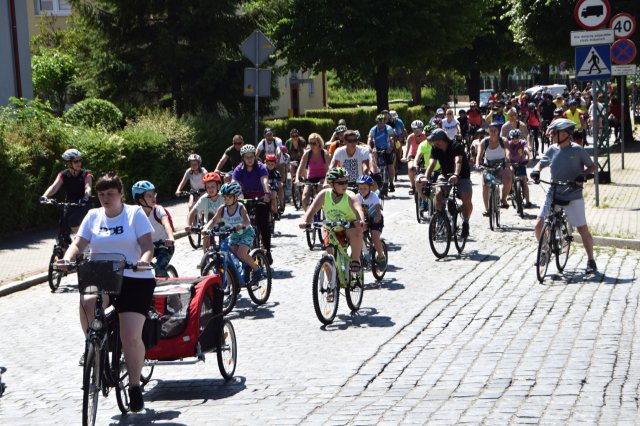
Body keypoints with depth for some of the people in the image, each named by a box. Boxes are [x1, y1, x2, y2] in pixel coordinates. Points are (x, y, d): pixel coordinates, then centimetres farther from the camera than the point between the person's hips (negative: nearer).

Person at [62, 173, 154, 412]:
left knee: (131, 337, -12)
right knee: (86, 303, -33)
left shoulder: (135, 214, 2)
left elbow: (147, 244, -5)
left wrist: (145, 259, -27)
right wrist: (68, 258, -16)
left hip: (134, 279, -2)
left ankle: (135, 386, 6)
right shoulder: (93, 216, 12)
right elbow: (79, 243, 5)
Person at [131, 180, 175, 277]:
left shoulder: (159, 210, -20)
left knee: (160, 269, -25)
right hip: (148, 245, 4)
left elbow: (166, 224, -38)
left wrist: (170, 238, -58)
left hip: (164, 244, -4)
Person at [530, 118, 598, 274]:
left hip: (573, 196, -3)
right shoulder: (552, 150, 2)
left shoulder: (577, 150, -8)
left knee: (583, 229, 2)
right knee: (539, 226, -4)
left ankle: (591, 260, 18)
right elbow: (541, 163, 11)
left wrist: (583, 174, -20)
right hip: (553, 194, 3)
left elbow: (592, 166, 0)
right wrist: (536, 171, -11)